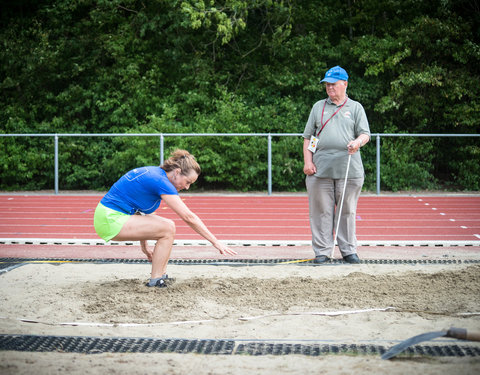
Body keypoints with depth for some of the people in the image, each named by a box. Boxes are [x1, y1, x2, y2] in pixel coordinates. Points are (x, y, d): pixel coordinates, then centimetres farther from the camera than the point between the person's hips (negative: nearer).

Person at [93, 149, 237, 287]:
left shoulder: (154, 173, 11)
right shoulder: (161, 181, -18)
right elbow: (189, 217, -19)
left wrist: (144, 246, 25)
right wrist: (215, 242, -14)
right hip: (110, 220, -10)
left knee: (167, 226, 12)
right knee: (168, 228, -15)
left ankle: (161, 276, 12)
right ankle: (155, 282, -10)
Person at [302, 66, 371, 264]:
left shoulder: (355, 108, 12)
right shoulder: (318, 107, 17)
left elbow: (365, 134, 4)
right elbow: (308, 137, 14)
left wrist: (358, 142, -19)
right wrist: (307, 161, 2)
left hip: (349, 170, -1)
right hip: (320, 169, 1)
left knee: (347, 211, 2)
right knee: (321, 211, 0)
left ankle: (348, 250, 11)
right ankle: (322, 251, 5)